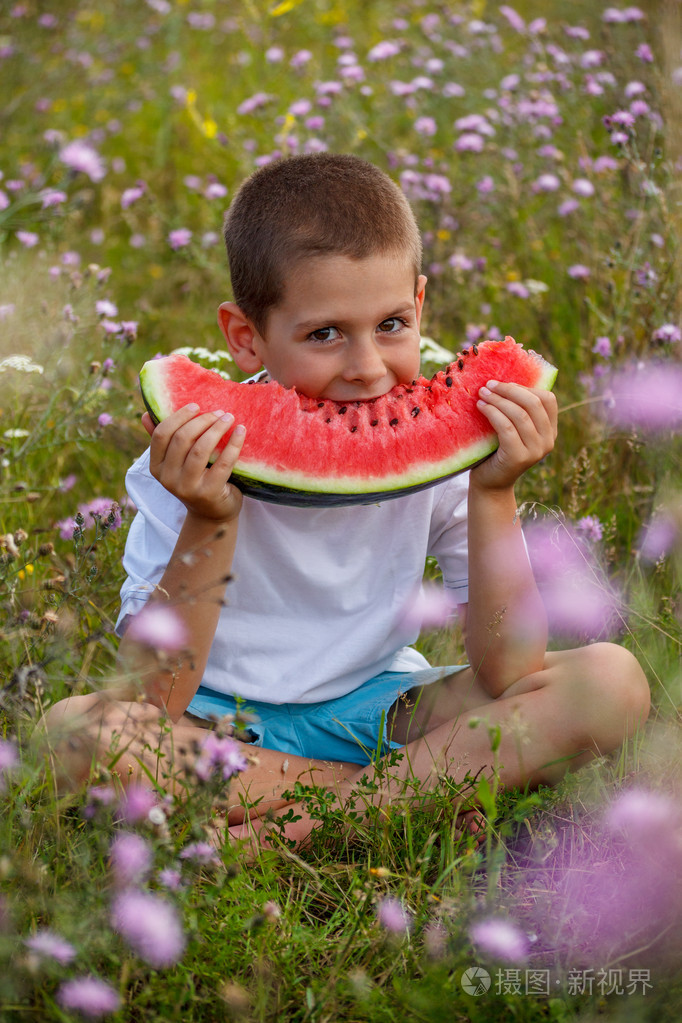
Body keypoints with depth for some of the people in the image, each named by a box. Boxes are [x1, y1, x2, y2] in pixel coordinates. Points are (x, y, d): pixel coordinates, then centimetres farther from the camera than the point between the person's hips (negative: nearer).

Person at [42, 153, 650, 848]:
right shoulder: (204, 460, -18)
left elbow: (509, 675, -15)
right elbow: (150, 704, -21)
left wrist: (494, 496, -24)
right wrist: (208, 526, -32)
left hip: (381, 707, 2)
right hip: (227, 724, -1)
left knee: (613, 682, -17)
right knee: (74, 728, -32)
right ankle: (409, 791, -18)